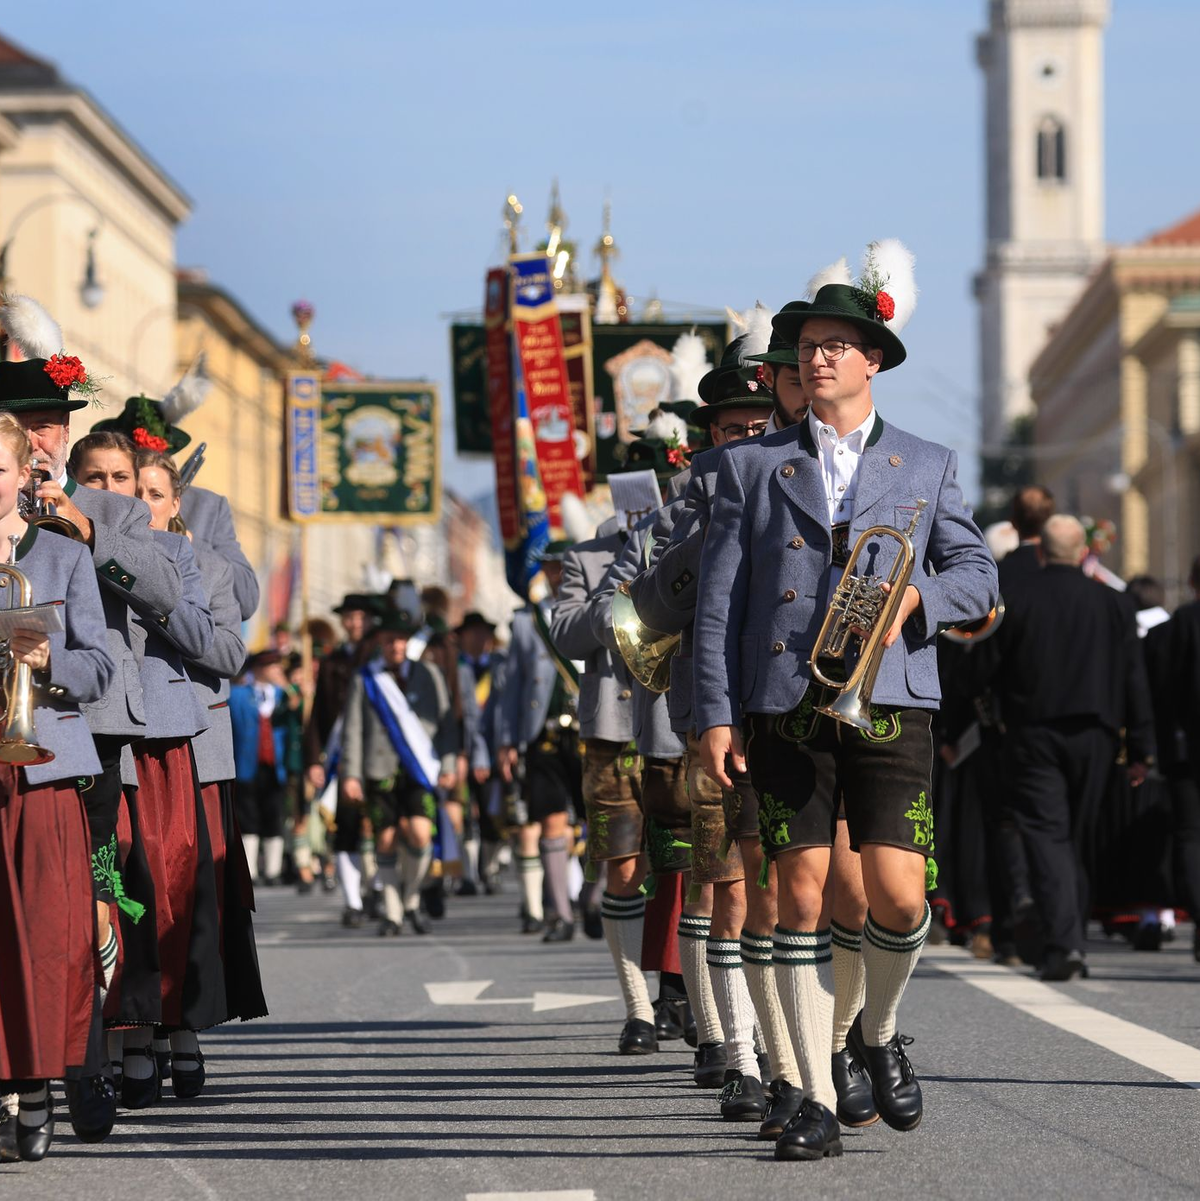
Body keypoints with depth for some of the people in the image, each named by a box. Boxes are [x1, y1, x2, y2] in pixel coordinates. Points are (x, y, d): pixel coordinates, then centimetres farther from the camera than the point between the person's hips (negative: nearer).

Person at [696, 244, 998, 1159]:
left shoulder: (927, 466, 14)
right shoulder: (753, 467, 12)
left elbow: (977, 573, 11)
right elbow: (719, 599, 7)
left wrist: (918, 593, -11)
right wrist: (717, 714, -1)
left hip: (890, 705, 0)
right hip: (786, 709, 0)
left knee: (898, 896, -10)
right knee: (802, 894, -3)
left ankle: (880, 1031, 21)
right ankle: (818, 1102, 3)